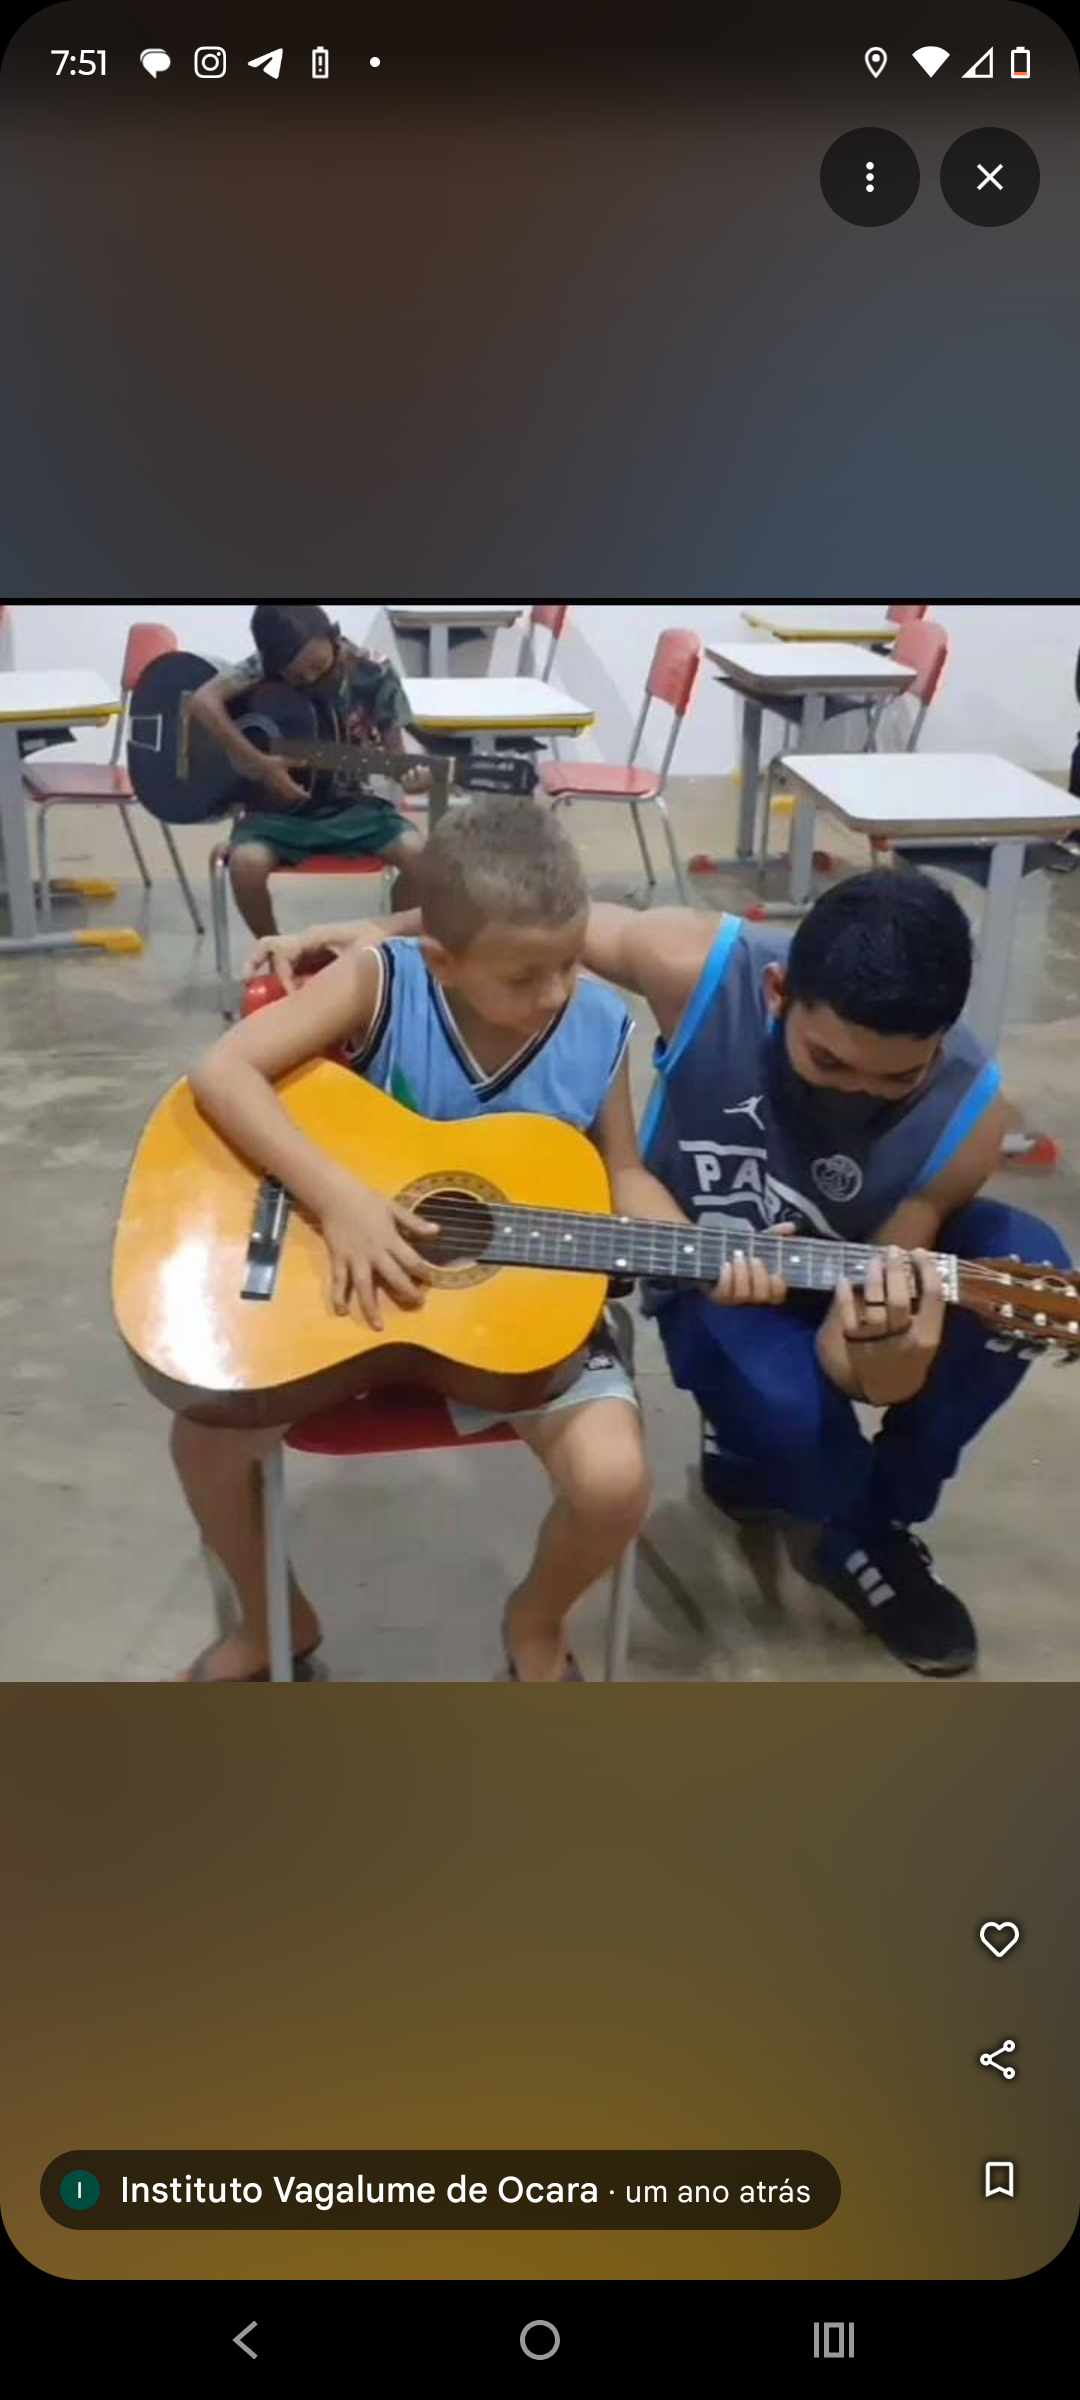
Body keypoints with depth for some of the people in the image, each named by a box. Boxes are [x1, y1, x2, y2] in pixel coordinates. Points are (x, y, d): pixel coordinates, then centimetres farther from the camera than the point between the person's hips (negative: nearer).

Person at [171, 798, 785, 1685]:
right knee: (205, 1433, -10)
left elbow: (621, 1175, 2)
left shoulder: (600, 1029, -10)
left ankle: (537, 1622, 16)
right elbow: (223, 1073, -25)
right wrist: (341, 1200, -34)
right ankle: (276, 1622, 22)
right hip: (355, 1283, 0)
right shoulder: (381, 984, -18)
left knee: (614, 1479, -21)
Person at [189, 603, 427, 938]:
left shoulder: (374, 675, -8)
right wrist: (259, 764, -28)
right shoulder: (266, 666, -11)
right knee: (246, 863, -32)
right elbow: (204, 700, -24)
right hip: (279, 806, -1)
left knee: (418, 854, -25)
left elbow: (394, 751, -3)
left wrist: (411, 775, -27)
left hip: (348, 804, 1)